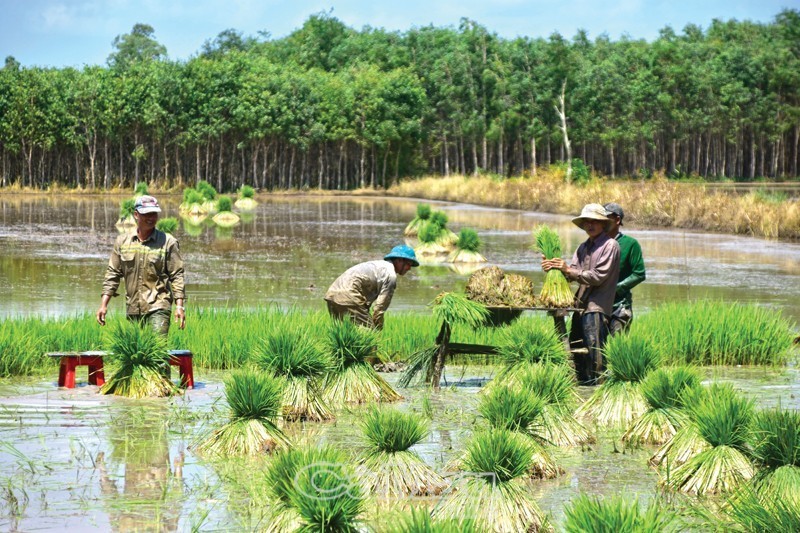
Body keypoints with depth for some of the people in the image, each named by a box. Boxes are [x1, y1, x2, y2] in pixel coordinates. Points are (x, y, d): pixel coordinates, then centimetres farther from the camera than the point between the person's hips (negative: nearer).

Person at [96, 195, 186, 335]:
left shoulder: (168, 242, 1)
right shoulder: (122, 242, 9)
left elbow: (177, 275, 0)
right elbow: (112, 274, 13)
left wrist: (179, 306, -9)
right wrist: (103, 304, 7)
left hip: (158, 308, -4)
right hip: (132, 309, 4)